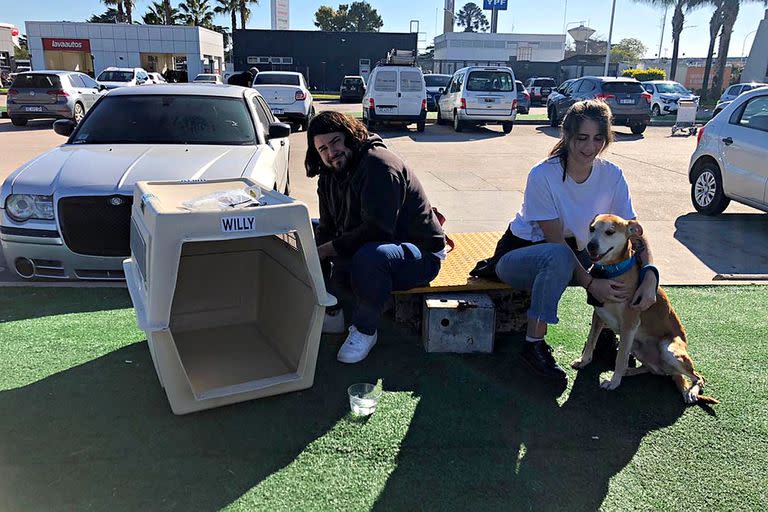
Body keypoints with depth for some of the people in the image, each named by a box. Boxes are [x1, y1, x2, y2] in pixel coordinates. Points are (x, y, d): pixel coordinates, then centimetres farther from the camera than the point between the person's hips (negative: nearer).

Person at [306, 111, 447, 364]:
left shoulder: (379, 164, -23)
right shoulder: (330, 175, 6)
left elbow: (376, 230, -30)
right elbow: (328, 228, 5)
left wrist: (326, 249, -23)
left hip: (420, 254, -9)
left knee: (368, 257, -39)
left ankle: (365, 330, -15)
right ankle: (332, 312, 10)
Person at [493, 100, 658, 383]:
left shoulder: (612, 176, -11)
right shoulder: (543, 176, -25)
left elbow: (635, 234, -12)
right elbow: (556, 241, -25)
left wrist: (650, 277, -30)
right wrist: (590, 282, -34)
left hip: (572, 254, 5)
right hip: (522, 252, -5)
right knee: (559, 256, -38)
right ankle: (534, 344, -22)